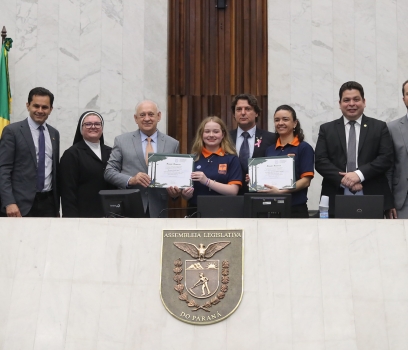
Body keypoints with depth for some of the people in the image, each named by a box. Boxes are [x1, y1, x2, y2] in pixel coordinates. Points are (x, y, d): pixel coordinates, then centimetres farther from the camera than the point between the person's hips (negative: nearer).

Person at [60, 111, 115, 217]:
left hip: (109, 213, 4)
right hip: (84, 214, -4)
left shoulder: (110, 153, 13)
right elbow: (68, 191, -5)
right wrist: (71, 216, -12)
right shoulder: (71, 154, 0)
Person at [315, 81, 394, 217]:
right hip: (336, 200, 0)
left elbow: (386, 158, -1)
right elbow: (320, 161, 0)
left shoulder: (379, 127, 9)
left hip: (372, 199, 0)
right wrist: (344, 180, -14)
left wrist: (359, 174, -15)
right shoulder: (326, 129, 10)